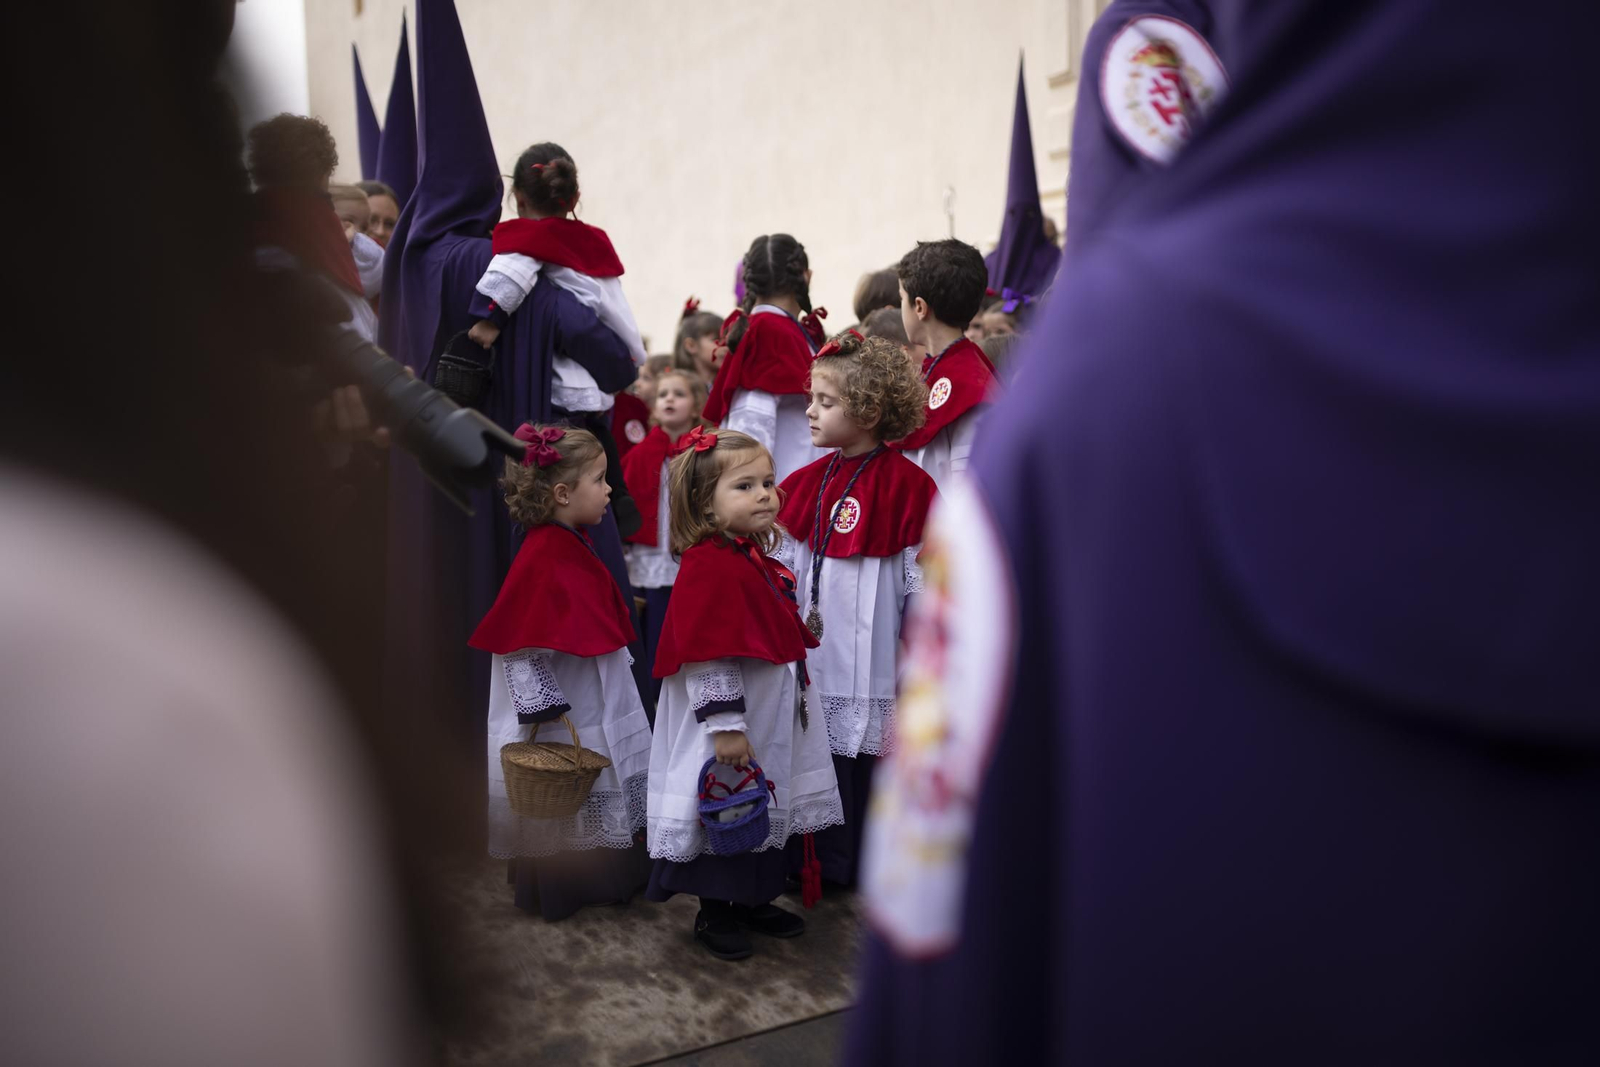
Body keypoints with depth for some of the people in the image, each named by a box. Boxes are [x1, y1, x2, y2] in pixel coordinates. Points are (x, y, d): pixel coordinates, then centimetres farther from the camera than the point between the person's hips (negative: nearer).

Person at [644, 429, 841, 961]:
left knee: (763, 808, 20)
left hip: (771, 717, 10)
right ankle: (715, 913, 23)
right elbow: (708, 657, -25)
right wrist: (725, 724, -26)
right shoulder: (709, 567, -22)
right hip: (727, 722, -10)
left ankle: (754, 900, 37)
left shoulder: (755, 558, 8)